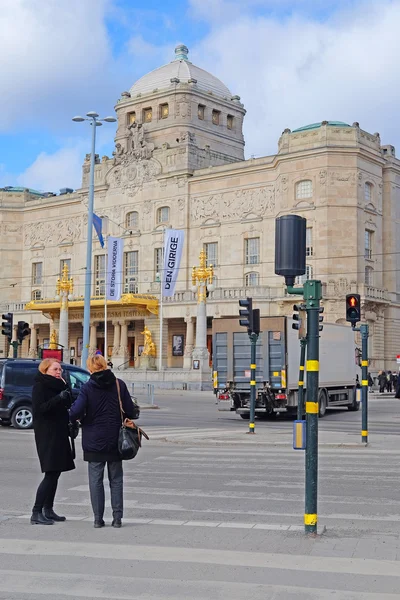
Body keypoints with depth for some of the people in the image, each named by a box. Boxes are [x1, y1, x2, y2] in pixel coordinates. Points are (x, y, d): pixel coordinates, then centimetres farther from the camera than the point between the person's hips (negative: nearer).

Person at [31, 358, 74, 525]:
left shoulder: (57, 385, 17)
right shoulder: (39, 386, -7)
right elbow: (38, 409, -21)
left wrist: (66, 398, 7)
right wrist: (59, 398, -28)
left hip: (58, 434, 9)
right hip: (47, 435, -9)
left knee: (55, 473, 10)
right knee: (51, 474, -12)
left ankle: (48, 510, 18)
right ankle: (36, 513, -9)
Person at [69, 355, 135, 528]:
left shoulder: (87, 388, -10)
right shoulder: (119, 385, -3)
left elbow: (76, 411, -18)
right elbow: (130, 411, -3)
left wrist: (73, 418, 5)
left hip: (94, 442, -2)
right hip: (115, 441, 2)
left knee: (96, 480, 7)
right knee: (116, 480, 11)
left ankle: (98, 518, 9)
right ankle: (117, 517, 11)